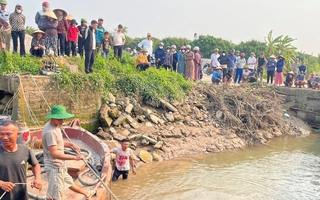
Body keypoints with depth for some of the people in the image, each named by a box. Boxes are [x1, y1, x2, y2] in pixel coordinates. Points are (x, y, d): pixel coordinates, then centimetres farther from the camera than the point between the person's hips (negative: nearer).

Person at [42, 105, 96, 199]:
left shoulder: (56, 126, 3)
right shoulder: (50, 131, -29)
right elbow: (54, 153, -33)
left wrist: (70, 144, 5)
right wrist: (75, 157, -32)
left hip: (59, 165, 11)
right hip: (54, 167, -11)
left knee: (69, 182, 31)